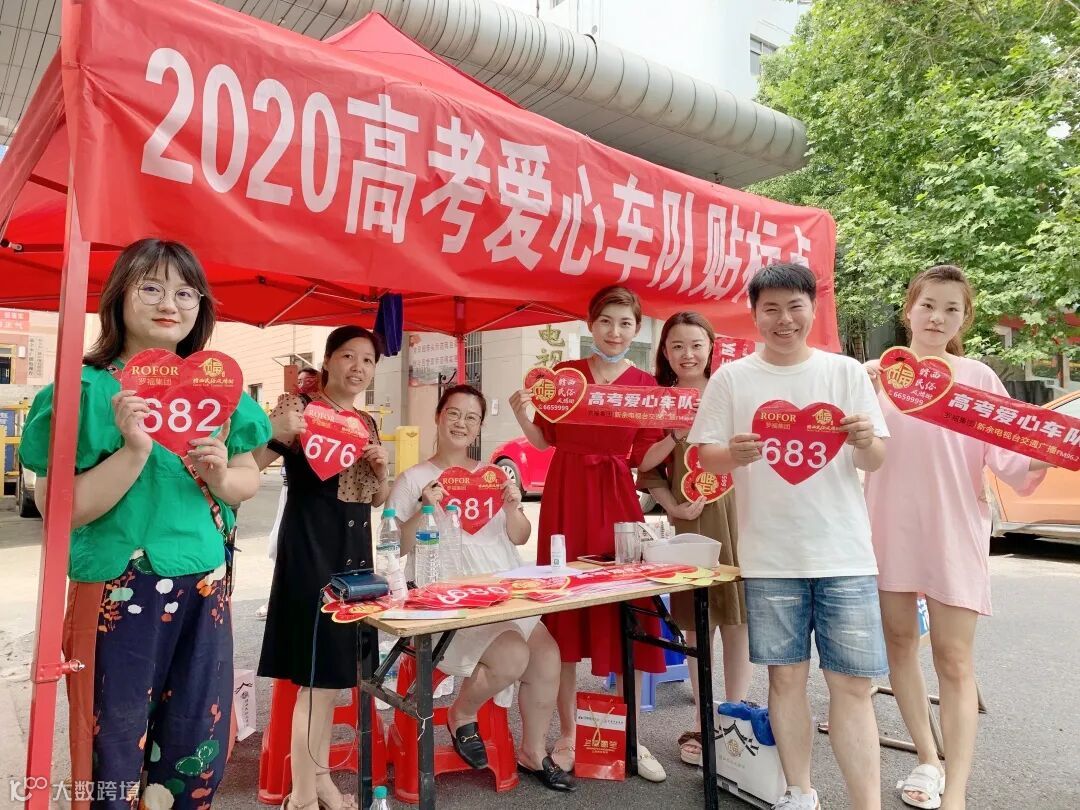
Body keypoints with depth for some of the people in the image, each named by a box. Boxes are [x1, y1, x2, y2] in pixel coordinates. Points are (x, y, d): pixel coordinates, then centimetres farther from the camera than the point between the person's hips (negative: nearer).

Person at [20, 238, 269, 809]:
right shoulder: (87, 389, -9)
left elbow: (249, 482, 9)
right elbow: (62, 510, -14)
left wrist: (219, 473, -12)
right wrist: (134, 452, -26)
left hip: (204, 589, 4)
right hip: (117, 594, -4)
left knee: (199, 746, 15)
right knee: (116, 746, 11)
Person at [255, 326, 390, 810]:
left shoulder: (367, 423, 12)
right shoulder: (302, 408, -8)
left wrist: (381, 468, -1)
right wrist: (279, 433, -32)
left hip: (354, 552, 7)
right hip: (311, 551, -7)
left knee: (332, 671, 15)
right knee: (317, 674, -4)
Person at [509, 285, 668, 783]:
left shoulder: (645, 384, 4)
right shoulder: (563, 373, 4)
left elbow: (642, 458, 4)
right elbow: (545, 440, 6)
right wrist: (521, 412, -11)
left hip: (617, 500, 0)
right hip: (566, 497, 0)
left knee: (625, 612, 2)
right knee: (564, 613, 5)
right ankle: (567, 735, 20)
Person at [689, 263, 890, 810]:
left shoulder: (846, 372, 5)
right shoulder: (731, 378, 2)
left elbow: (874, 462, 7)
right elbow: (705, 457, 2)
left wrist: (866, 443, -16)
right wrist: (733, 456, -19)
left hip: (844, 554, 0)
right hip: (770, 557, 0)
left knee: (852, 684, 2)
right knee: (786, 676, 10)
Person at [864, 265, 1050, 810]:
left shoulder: (978, 378, 1)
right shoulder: (873, 374, 3)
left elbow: (1005, 460, -6)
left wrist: (1038, 459, -25)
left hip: (955, 532, -2)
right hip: (889, 531, 2)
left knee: (955, 661, -1)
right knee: (899, 642, 13)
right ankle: (927, 760, 32)